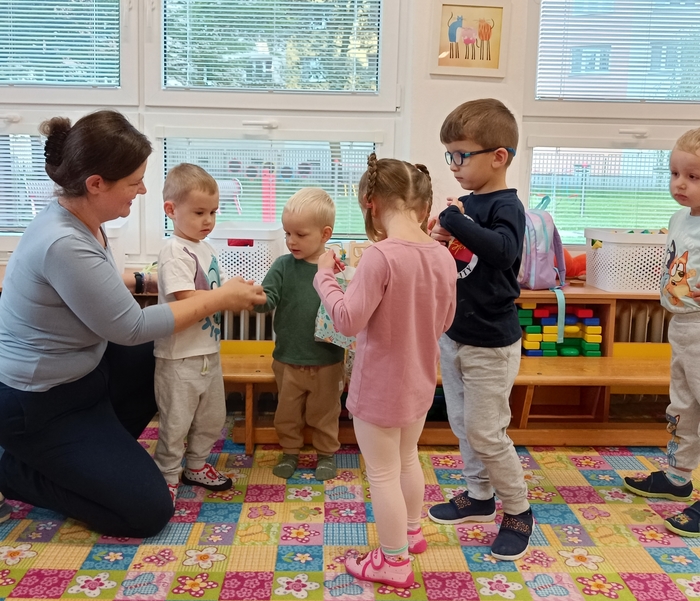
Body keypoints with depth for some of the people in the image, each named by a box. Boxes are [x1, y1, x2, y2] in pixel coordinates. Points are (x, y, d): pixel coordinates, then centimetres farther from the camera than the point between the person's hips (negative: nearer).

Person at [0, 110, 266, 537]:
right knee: (150, 511, -6)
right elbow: (130, 328, -25)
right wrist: (220, 300, -19)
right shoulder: (63, 245, -32)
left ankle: (103, 451, 23)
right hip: (40, 407, -9)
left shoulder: (78, 217, -4)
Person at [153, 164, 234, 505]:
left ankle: (196, 466, 37)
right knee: (175, 422, 5)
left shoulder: (206, 249, 11)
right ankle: (167, 477, 21)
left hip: (209, 351, 9)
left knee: (212, 417, 20)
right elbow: (187, 299, -26)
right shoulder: (175, 252, -17)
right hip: (179, 357, -9)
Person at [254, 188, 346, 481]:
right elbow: (267, 300, -16)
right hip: (288, 359, 2)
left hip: (327, 361, -1)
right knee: (287, 412, 19)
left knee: (324, 413, 18)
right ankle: (290, 451, 41)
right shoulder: (283, 266, -7)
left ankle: (326, 453, 40)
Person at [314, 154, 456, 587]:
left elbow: (348, 320, -24)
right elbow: (444, 322, 7)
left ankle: (394, 562, 26)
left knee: (383, 474, 10)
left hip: (380, 387, -7)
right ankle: (411, 531, 48)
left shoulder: (381, 255, -26)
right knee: (407, 458, 28)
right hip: (419, 382, 7)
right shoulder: (443, 256, -4)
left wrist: (325, 276, -12)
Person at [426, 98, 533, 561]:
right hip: (454, 335, 8)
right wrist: (441, 241, -6)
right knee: (462, 425, 18)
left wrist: (456, 223, -34)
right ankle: (479, 497, 37)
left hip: (490, 344, -8)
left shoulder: (506, 206, -18)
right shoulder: (466, 203, 5)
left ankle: (519, 512, 22)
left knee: (486, 431, 1)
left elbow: (504, 249, -39)